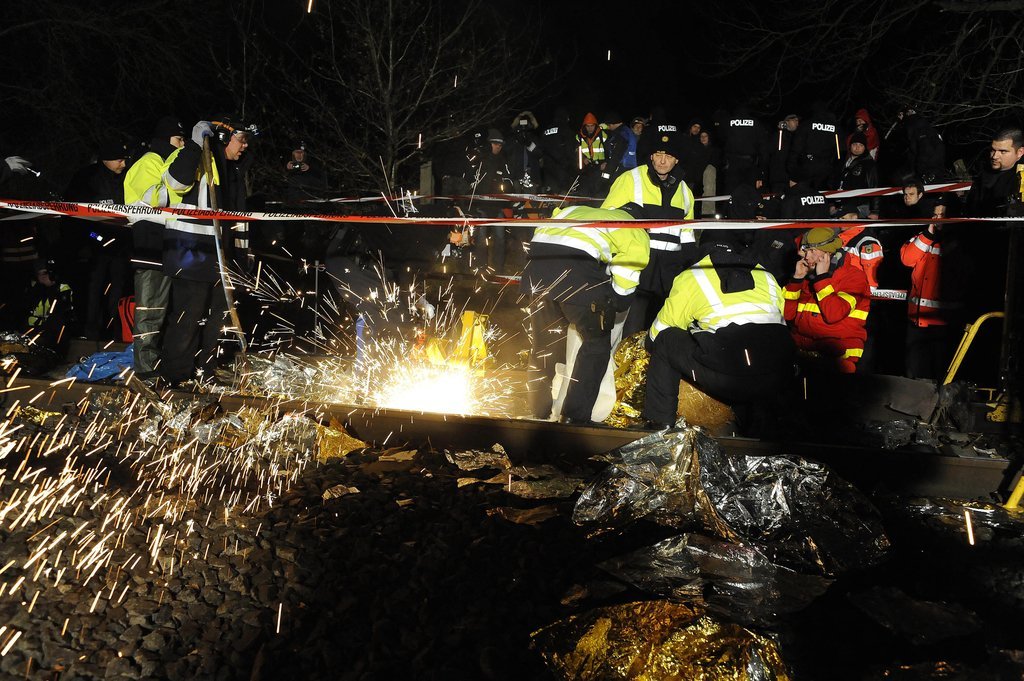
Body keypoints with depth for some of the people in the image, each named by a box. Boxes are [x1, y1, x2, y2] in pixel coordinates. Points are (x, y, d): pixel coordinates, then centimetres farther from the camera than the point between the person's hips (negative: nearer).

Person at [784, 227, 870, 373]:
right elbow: (787, 314, 8)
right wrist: (797, 278, 2)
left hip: (839, 343, -5)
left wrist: (822, 278, -11)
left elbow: (832, 315, -17)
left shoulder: (853, 276, -1)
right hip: (801, 341, 5)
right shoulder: (807, 275, 17)